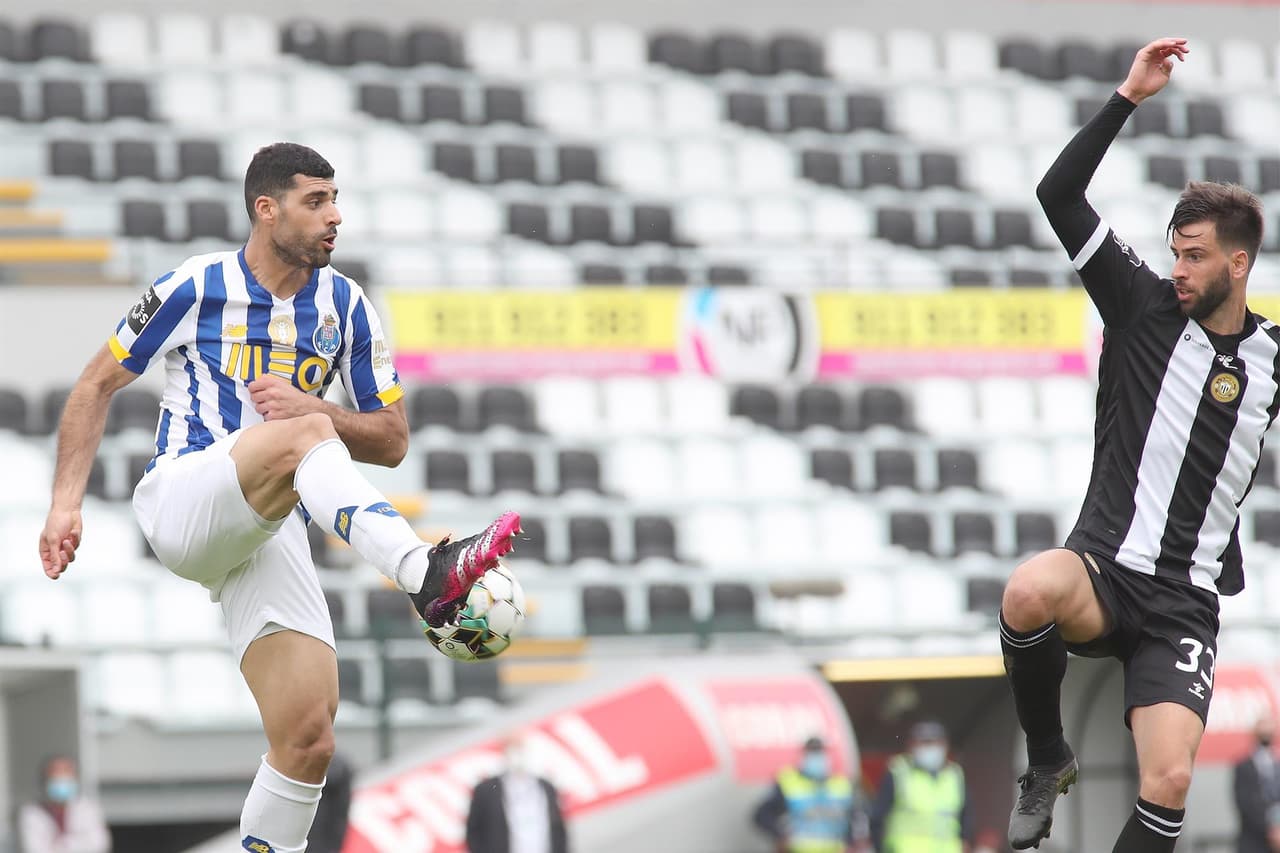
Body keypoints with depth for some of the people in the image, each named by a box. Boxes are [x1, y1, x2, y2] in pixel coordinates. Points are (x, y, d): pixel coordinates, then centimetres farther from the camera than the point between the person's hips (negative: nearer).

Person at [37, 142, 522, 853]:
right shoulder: (196, 287, -1)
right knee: (301, 437, -36)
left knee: (309, 736, -13)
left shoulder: (344, 306, 9)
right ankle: (424, 575, -56)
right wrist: (66, 502, -1)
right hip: (179, 499, -5)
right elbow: (97, 386, 9)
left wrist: (312, 409, -9)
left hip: (270, 528, 5)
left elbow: (392, 441, 11)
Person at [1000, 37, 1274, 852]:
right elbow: (1059, 196, -4)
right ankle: (1048, 761, -10)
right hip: (1105, 569, -1)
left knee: (1168, 784, -20)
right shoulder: (1147, 309, 3)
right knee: (1031, 590, -38)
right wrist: (1128, 97, -8)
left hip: (1185, 600, 1)